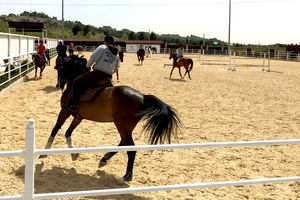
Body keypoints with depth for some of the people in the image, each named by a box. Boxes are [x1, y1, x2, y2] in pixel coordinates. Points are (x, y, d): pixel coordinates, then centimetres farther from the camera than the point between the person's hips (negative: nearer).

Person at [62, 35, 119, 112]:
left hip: (98, 72, -7)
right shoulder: (116, 54, 20)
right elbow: (115, 69, 22)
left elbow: (93, 58, -7)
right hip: (109, 76, 7)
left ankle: (74, 104, -14)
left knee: (77, 81, -2)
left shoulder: (102, 47, 1)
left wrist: (88, 65, 9)